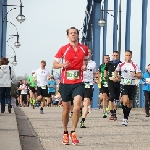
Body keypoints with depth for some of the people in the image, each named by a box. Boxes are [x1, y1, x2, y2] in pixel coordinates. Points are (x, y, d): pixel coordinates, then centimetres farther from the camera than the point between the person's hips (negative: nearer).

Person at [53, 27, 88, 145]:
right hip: (65, 83, 0)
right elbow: (54, 64, 5)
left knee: (77, 107, -17)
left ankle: (73, 132, -5)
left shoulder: (84, 49, 4)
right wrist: (63, 65, -15)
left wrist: (85, 66, 2)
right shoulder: (63, 49, -1)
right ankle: (65, 133, 25)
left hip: (78, 83, 0)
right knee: (66, 109, 8)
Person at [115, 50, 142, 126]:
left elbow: (140, 75, -1)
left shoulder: (135, 65, 1)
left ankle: (126, 117, 25)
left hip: (132, 85, 1)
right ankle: (125, 118, -12)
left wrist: (135, 75, -22)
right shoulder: (121, 65, 4)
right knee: (125, 101, -21)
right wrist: (116, 76, 1)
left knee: (129, 103, 9)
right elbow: (116, 71, 22)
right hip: (124, 85, -1)